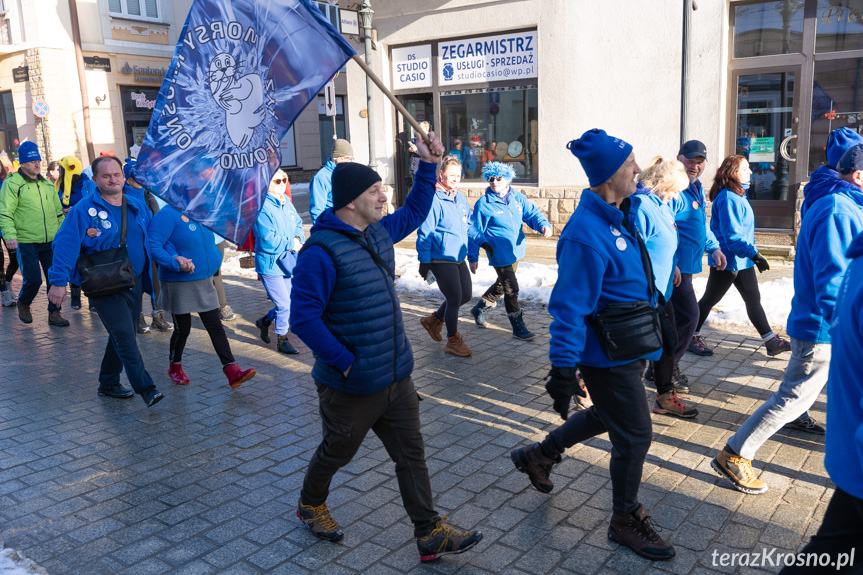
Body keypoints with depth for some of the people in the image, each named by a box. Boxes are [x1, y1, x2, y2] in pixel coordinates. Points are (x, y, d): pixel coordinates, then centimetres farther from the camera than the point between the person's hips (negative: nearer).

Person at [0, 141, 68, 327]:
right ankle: (23, 304, 26)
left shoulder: (47, 184, 15)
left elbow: (58, 211, 22)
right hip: (26, 242, -5)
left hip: (51, 242, 5)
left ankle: (54, 313, 15)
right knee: (33, 279, -5)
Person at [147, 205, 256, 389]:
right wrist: (176, 263, -33)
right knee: (182, 329, 8)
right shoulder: (168, 214, -15)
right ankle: (175, 367, 33)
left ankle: (233, 372, -1)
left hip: (204, 283, 6)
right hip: (179, 284, -6)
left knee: (216, 326, 1)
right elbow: (152, 245, -22)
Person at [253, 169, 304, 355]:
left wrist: (297, 238, -5)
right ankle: (282, 340, 16)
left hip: (288, 262, 8)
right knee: (284, 304, -4)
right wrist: (291, 244, -14)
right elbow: (268, 240, -24)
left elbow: (298, 225, 17)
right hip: (270, 264, -8)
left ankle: (265, 321, 38)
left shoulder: (287, 202, 10)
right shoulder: (262, 208, -17)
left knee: (292, 302, 14)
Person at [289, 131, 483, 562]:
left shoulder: (379, 232, 4)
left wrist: (428, 165, 16)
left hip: (396, 377, 7)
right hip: (351, 386, -7)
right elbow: (303, 318, -25)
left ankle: (430, 534, 22)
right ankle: (310, 505, 46)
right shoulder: (321, 251, -22)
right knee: (337, 452, 17)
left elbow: (413, 212, 24)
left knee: (412, 454, 10)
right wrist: (344, 361, -21)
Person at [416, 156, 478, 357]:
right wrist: (424, 261, -16)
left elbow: (468, 226, 23)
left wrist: (482, 242, 21)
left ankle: (434, 319, 34)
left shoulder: (461, 198, 11)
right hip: (441, 259, -9)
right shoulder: (433, 200, -15)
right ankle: (453, 341, 14)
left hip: (458, 258, 9)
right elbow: (425, 233, -15)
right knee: (454, 298, -3)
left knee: (466, 295, 14)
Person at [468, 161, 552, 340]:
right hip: (499, 254, -6)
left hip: (516, 251, 7)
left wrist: (544, 225, -19)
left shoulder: (518, 198, 3)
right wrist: (473, 258, -6)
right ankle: (518, 326, 8)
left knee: (502, 284, 21)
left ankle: (480, 308, 42)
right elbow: (475, 232, -7)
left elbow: (532, 214, 5)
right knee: (511, 288, -5)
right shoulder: (483, 204, -12)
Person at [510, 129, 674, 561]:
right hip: (608, 358, -10)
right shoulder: (586, 235, -27)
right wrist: (563, 370, -26)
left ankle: (538, 456, 44)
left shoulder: (617, 217, 5)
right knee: (634, 436, 4)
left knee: (606, 416, 27)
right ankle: (625, 521, 27)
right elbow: (570, 308, -27)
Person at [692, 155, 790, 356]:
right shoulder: (728, 199, -22)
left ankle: (771, 341, 19)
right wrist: (754, 255, -27)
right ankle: (691, 336, 20)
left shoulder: (739, 195, 10)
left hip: (742, 261, 10)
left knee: (753, 300, 13)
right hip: (727, 261, -10)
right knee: (710, 299, 5)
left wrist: (752, 253, 22)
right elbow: (732, 235, -26)